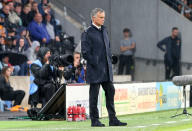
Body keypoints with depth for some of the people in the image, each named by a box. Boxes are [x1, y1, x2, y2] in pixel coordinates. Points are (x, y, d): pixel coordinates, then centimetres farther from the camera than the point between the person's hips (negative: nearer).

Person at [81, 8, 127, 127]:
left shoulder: (104, 30, 14)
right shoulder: (87, 33, -9)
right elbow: (85, 52, -12)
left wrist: (109, 61, 13)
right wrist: (95, 64, -14)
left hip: (106, 70, 7)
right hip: (95, 70, -7)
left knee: (110, 92, 6)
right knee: (94, 95, 0)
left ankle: (113, 119, 10)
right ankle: (95, 120, 7)